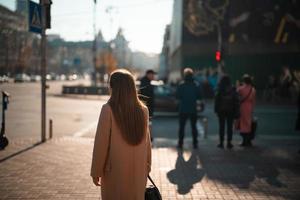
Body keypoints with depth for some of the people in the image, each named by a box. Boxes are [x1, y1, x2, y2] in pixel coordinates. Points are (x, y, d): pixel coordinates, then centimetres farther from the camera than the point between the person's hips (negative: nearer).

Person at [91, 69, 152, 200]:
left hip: (115, 171, -4)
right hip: (138, 171, 4)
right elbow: (147, 142, 7)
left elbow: (101, 142, -10)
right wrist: (147, 166, 18)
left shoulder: (108, 109, -13)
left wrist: (96, 171, -2)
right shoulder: (143, 110, 0)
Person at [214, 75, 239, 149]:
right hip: (231, 111, 1)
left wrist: (216, 109, 0)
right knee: (229, 127, 7)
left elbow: (217, 100, -8)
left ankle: (221, 143, 6)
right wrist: (236, 111, 4)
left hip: (221, 111, -1)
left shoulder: (219, 90, -9)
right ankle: (229, 143, 7)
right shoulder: (233, 90, -4)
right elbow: (236, 101, -1)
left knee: (221, 127, 6)